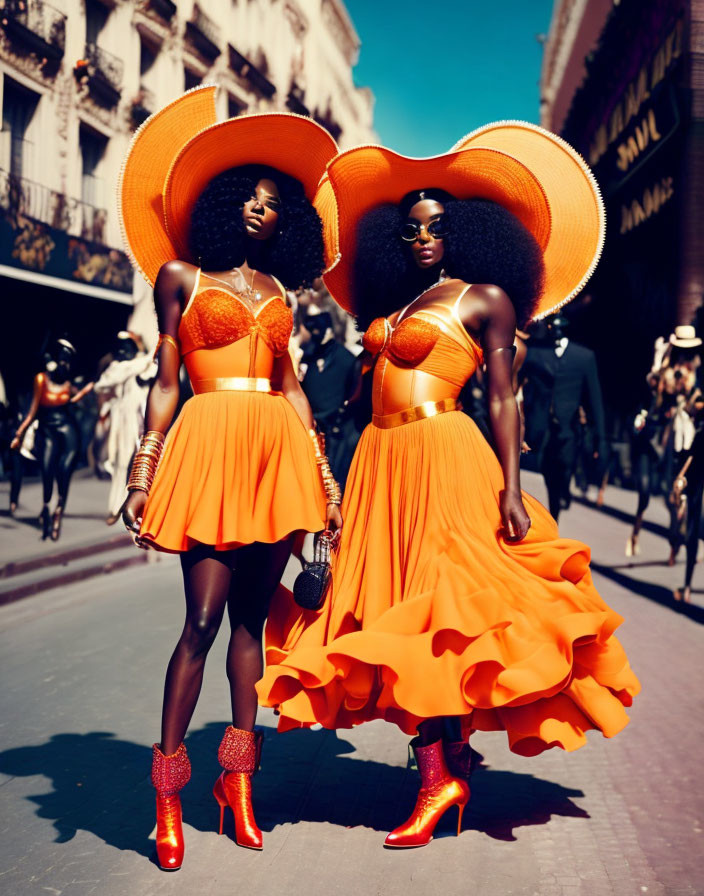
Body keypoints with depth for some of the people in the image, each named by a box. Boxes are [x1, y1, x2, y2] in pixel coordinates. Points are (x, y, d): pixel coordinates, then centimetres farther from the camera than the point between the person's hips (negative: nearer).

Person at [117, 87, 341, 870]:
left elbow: (292, 387, 17)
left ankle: (239, 777, 15)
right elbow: (164, 380, 3)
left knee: (251, 615, 7)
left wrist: (323, 471, 10)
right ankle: (167, 792, 1)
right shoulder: (181, 275, 9)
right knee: (204, 618, -9)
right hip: (211, 442, -4)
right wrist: (144, 472, -4)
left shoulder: (276, 290, 20)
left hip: (279, 450, 4)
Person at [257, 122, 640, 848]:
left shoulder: (485, 298, 3)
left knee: (435, 610, -10)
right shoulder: (392, 304, 20)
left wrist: (511, 489, -13)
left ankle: (443, 774, -4)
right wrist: (346, 480, 13)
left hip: (445, 461, -6)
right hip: (379, 463, 7)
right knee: (400, 607, 4)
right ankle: (442, 769, 11)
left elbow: (503, 398, -4)